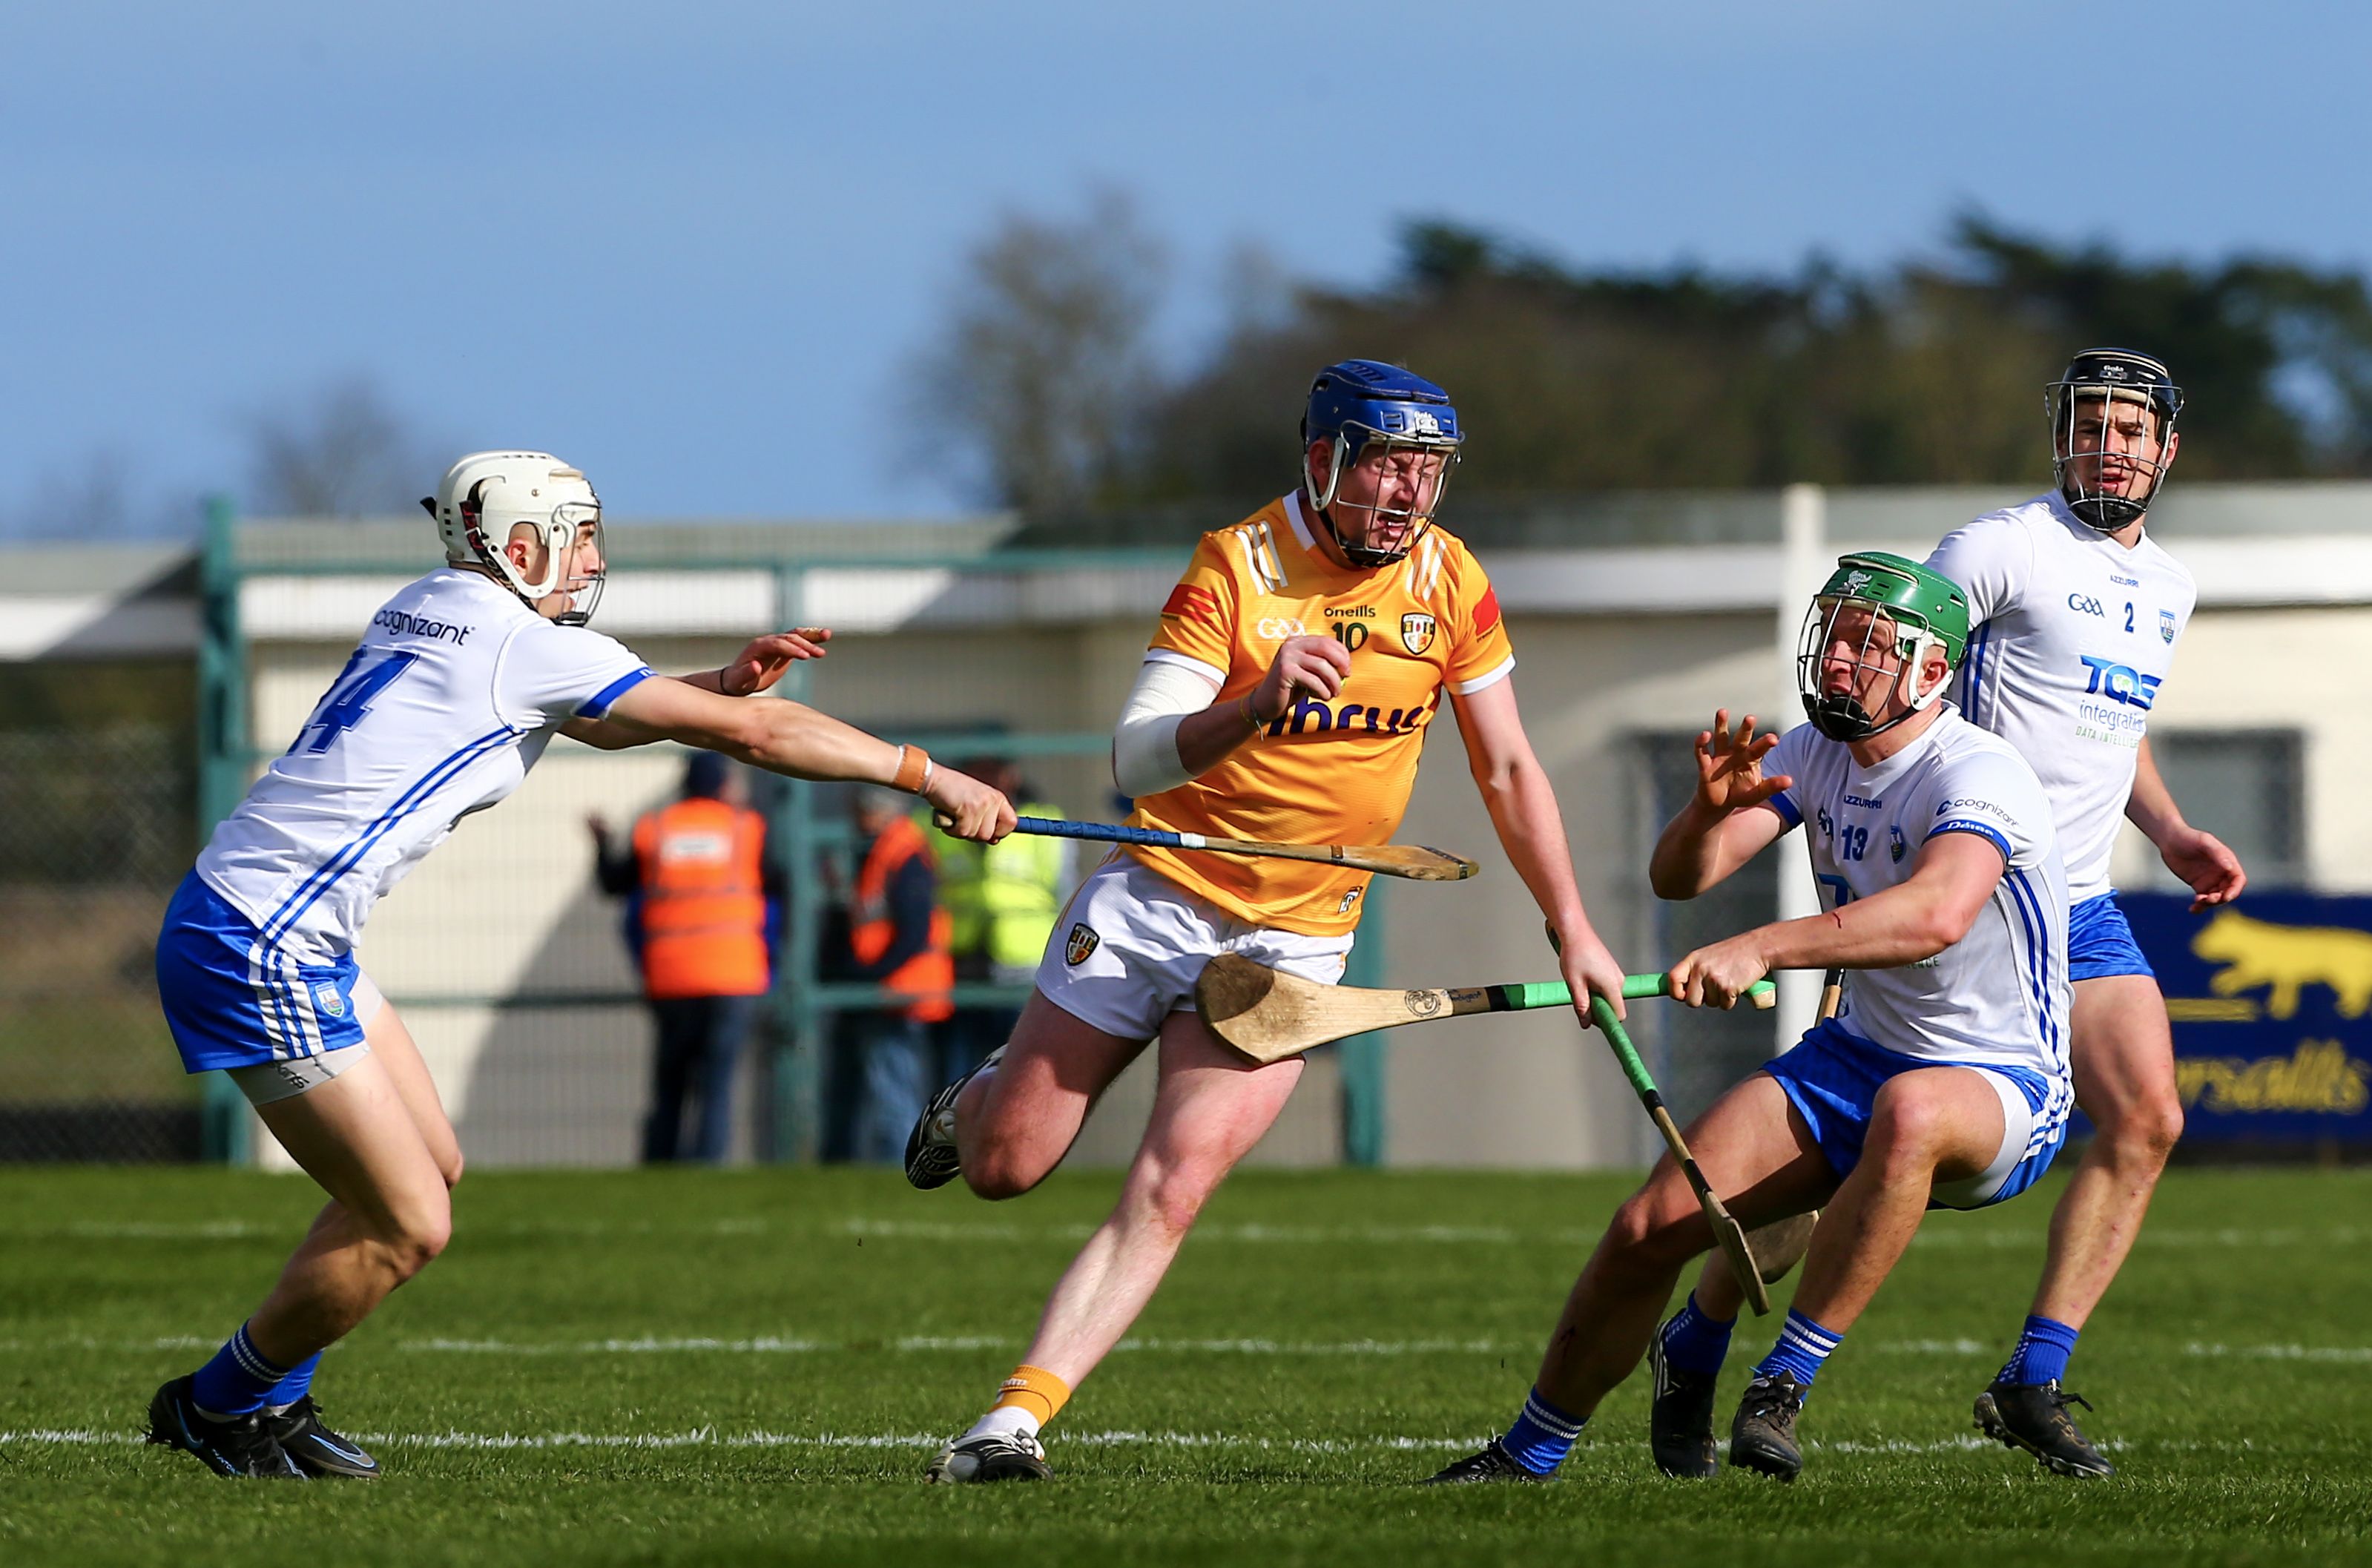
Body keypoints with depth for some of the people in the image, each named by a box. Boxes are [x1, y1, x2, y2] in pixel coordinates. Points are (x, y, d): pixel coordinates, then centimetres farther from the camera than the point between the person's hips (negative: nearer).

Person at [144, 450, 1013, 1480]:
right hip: (258, 956, -10)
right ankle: (218, 1409, 11)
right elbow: (750, 736, -11)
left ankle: (272, 1397, 22)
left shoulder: (423, 615, 15)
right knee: (407, 1226, -5)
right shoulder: (527, 645, -12)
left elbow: (597, 722, 29)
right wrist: (931, 777, -5)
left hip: (293, 945, 10)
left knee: (430, 1167, 16)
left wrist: (722, 681, 12)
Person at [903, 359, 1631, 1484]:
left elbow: (1506, 770, 10)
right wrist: (1258, 703, -39)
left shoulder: (1450, 583, -2)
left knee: (1168, 1196, -15)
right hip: (1155, 896, -2)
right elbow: (1134, 761, -22)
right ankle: (975, 1102, 40)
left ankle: (1014, 1419, -15)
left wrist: (1571, 927, 5)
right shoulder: (1236, 565, -14)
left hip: (1293, 939, 2)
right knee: (1003, 1168, 4)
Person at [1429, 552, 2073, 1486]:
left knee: (1911, 1110, -43)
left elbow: (1936, 914, -41)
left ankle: (1784, 1386, -35)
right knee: (1652, 1227, -11)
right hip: (1852, 1059, 6)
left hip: (2002, 1090, -6)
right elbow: (1679, 878, -5)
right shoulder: (1812, 753, 3)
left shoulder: (1978, 775, -21)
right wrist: (1710, 811, -28)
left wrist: (1760, 950, -50)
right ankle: (1529, 1452, 9)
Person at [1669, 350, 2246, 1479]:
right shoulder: (2004, 550, -9)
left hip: (2080, 910, 7)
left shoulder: (2167, 588, 16)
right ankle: (1694, 1346, 14)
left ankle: (2032, 1384, -8)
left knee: (2147, 1120, -12)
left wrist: (2170, 832, 17)